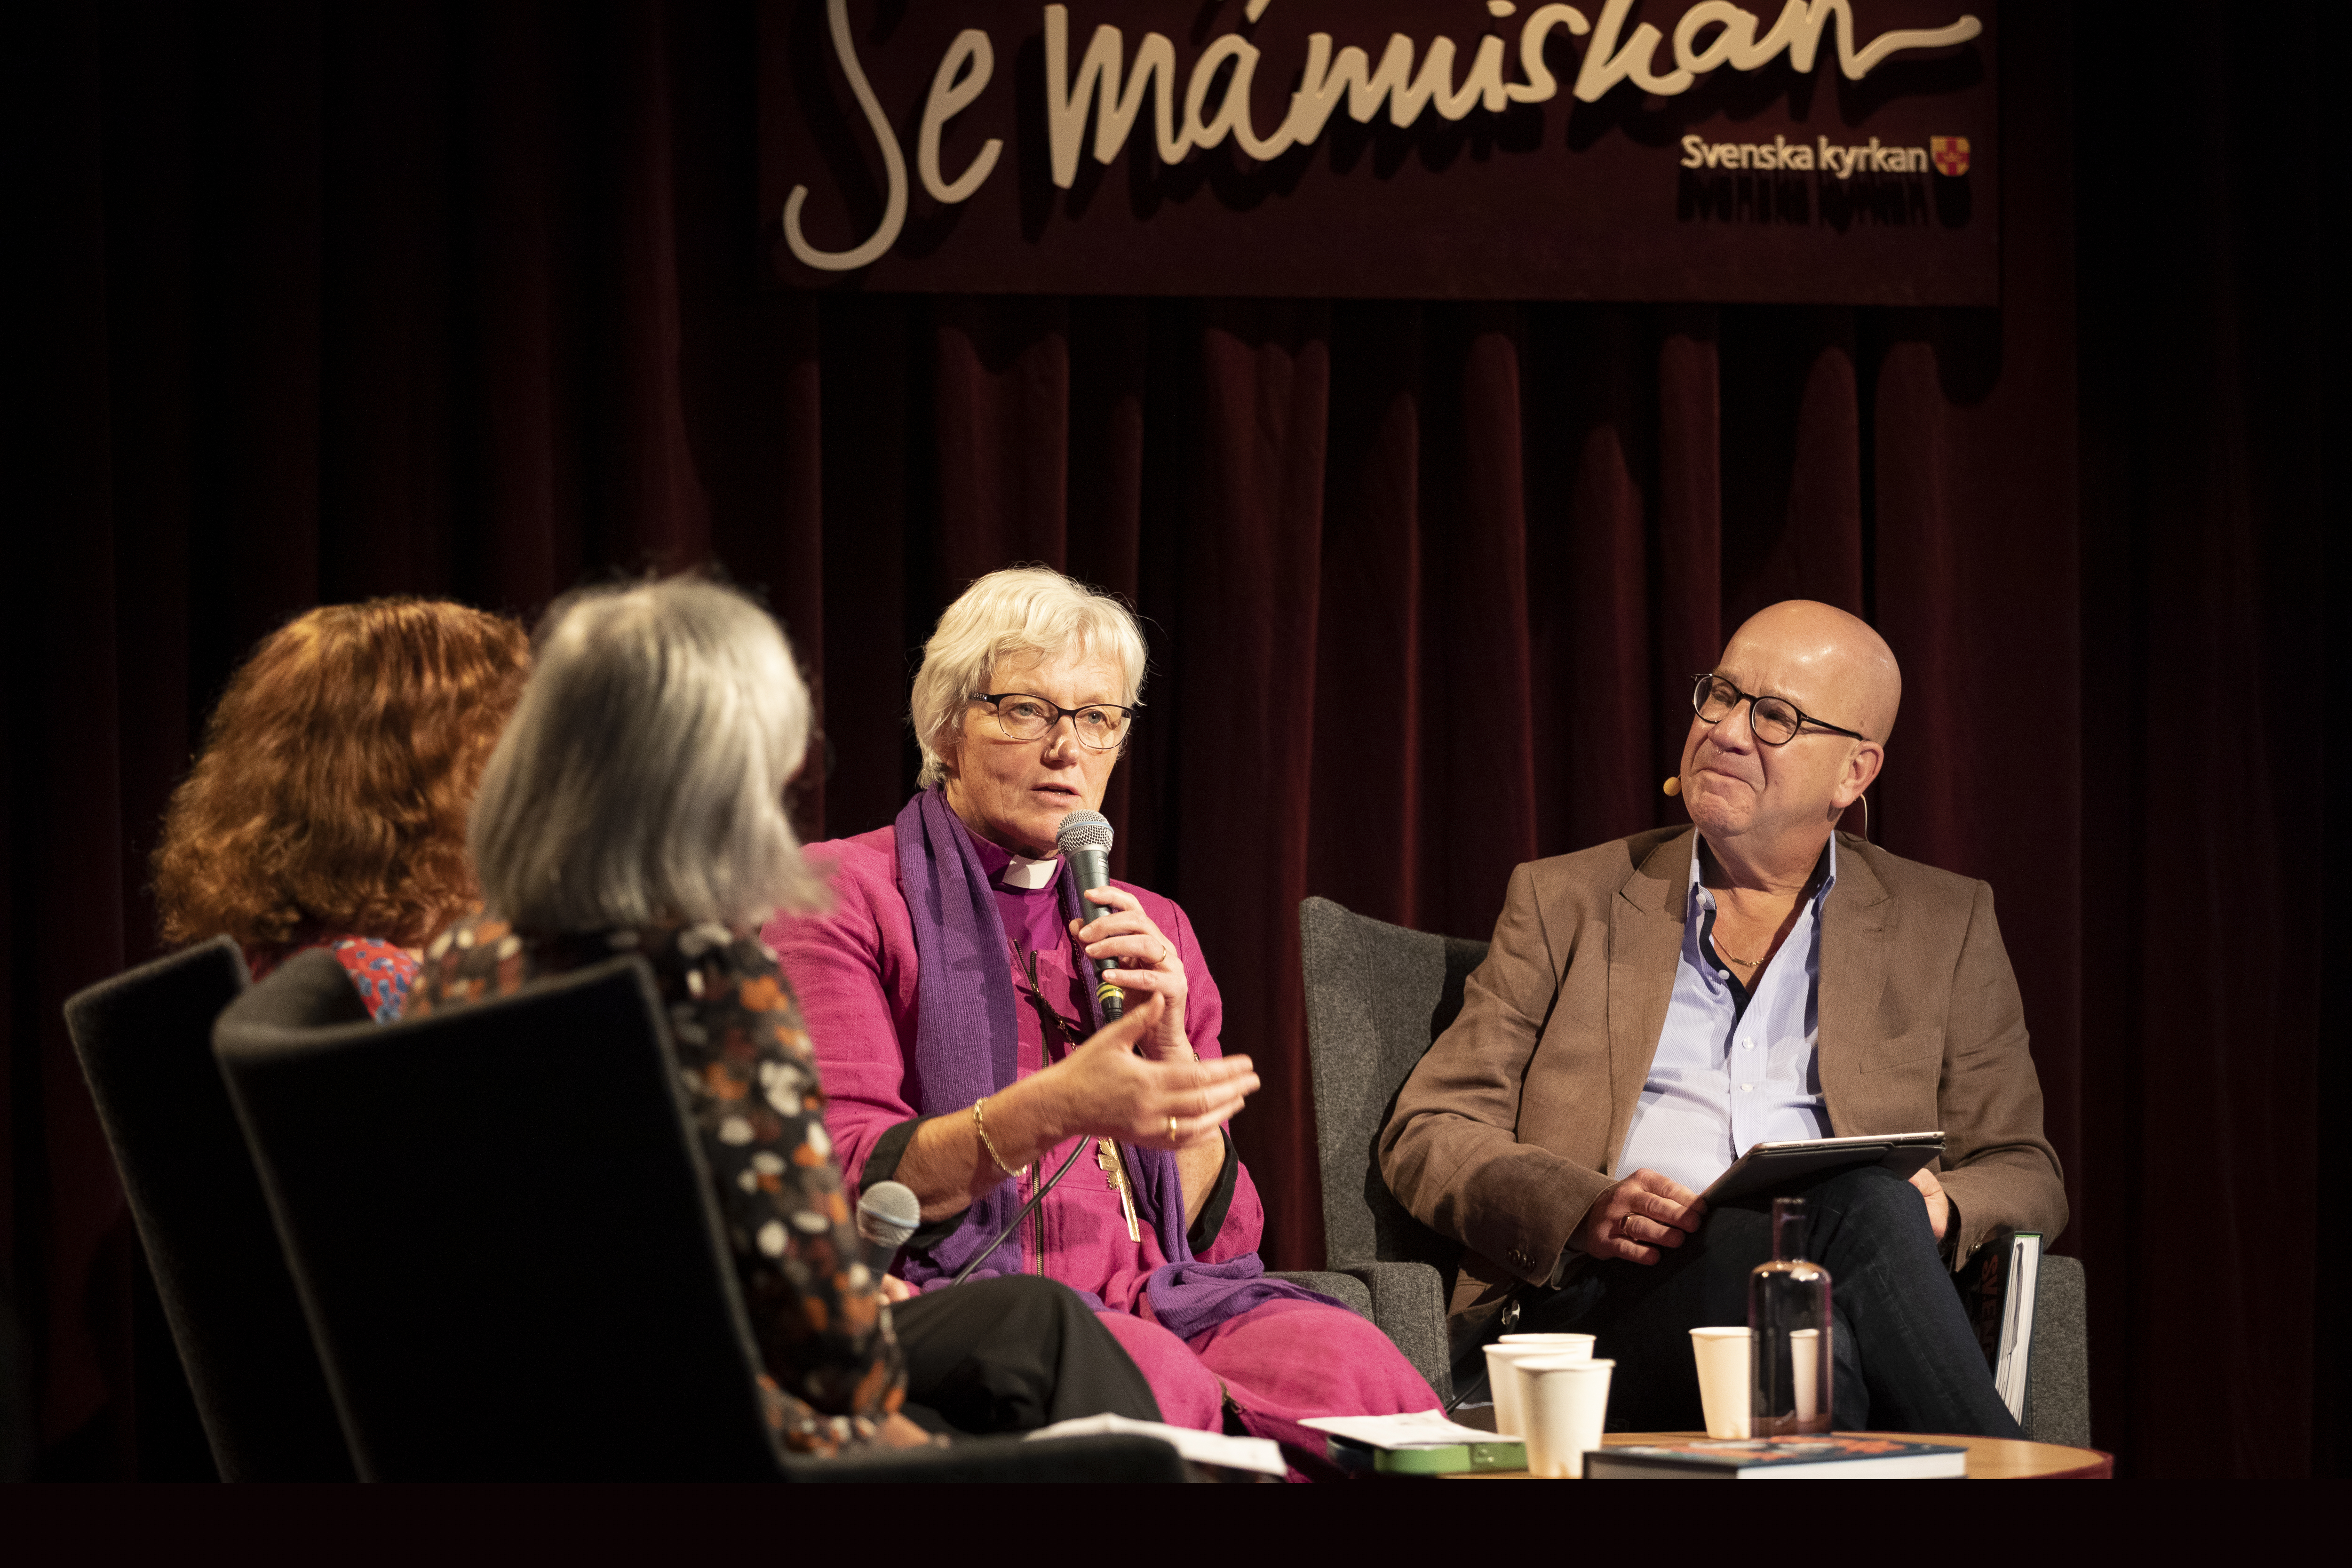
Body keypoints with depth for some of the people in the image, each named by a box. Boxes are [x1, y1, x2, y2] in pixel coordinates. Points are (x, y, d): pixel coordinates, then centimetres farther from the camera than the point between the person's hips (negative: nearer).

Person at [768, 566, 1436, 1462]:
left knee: (1352, 1368, -28)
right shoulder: (842, 896, 7)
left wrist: (1169, 1048, 0)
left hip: (1161, 1306, 5)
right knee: (1151, 1387, -37)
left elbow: (1219, 1235, 17)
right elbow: (839, 1183, -5)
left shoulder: (1154, 932, 22)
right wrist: (1048, 1111, -19)